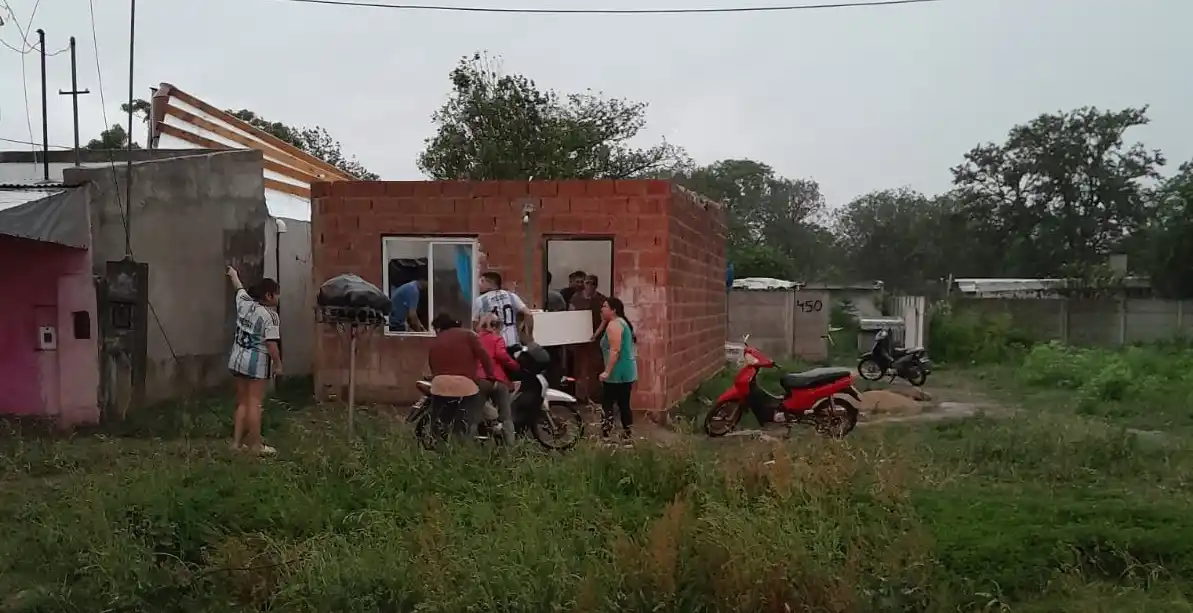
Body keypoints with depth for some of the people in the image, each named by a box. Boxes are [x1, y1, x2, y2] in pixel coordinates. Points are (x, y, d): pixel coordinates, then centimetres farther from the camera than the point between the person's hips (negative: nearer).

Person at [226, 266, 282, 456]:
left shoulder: (244, 303, 6)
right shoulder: (270, 316, -15)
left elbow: (239, 287, 27)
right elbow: (271, 344, -19)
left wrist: (233, 274, 47)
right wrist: (278, 364, -8)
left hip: (237, 359, 8)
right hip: (256, 363, -8)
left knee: (242, 402, 14)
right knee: (254, 403, -6)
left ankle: (237, 442, 16)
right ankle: (256, 445, -2)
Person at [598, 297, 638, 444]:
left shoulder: (613, 324, -13)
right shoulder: (622, 322, 18)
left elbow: (615, 350, -22)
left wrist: (607, 371, -24)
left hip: (617, 373, -10)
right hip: (627, 372, 10)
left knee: (607, 405, -8)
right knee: (624, 405, 13)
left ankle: (606, 438, -11)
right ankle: (627, 436, 16)